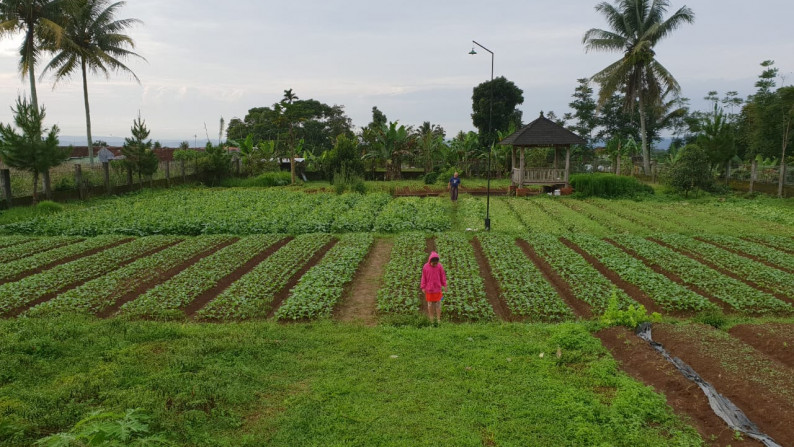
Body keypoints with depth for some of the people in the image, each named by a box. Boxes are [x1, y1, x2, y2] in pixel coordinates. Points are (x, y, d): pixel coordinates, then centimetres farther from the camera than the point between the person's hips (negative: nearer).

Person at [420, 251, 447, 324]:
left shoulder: (440, 266, -10)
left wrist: (444, 286, 4)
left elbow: (443, 276, 1)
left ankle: (438, 319, 13)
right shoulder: (425, 267, -10)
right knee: (430, 304, 10)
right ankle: (431, 318, 22)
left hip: (438, 288, 0)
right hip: (429, 289, 0)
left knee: (438, 304, 4)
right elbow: (424, 278, -2)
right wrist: (423, 287, 0)